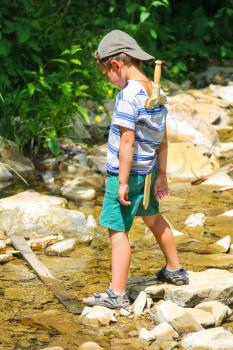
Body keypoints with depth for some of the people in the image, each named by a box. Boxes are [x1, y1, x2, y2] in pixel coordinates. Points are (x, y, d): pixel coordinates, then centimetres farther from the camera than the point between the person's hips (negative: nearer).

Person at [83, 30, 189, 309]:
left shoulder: (129, 95, -21)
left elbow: (127, 142, -23)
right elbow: (162, 140, 9)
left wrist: (122, 181, -19)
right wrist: (161, 175, 16)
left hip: (125, 172, -9)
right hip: (148, 171, 9)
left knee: (117, 230, -5)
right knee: (153, 218, 27)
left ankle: (117, 294, -5)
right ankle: (175, 271, 42)